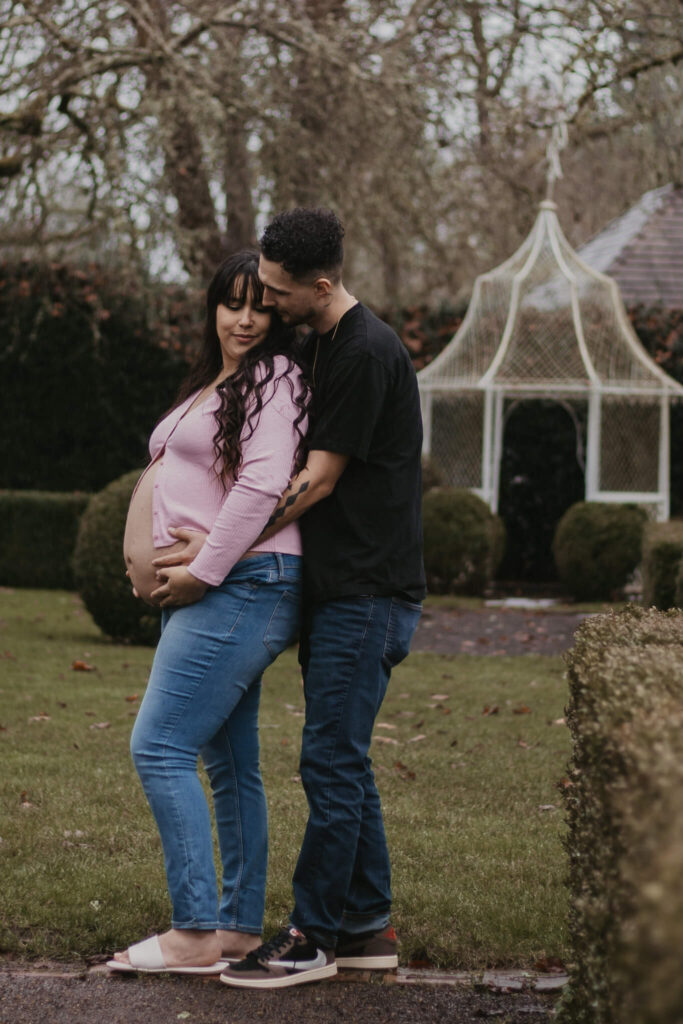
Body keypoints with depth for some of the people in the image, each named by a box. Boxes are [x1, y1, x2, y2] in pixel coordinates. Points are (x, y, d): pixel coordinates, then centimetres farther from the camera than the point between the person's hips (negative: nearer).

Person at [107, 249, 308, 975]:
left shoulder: (275, 378, -7)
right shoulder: (208, 386, 21)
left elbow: (263, 484, -19)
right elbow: (164, 476, 23)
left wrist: (203, 571, -18)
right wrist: (147, 556, 6)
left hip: (243, 586, -10)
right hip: (200, 591, 10)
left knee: (159, 748, -14)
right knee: (230, 764, 11)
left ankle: (196, 934, -12)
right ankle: (240, 926, 17)